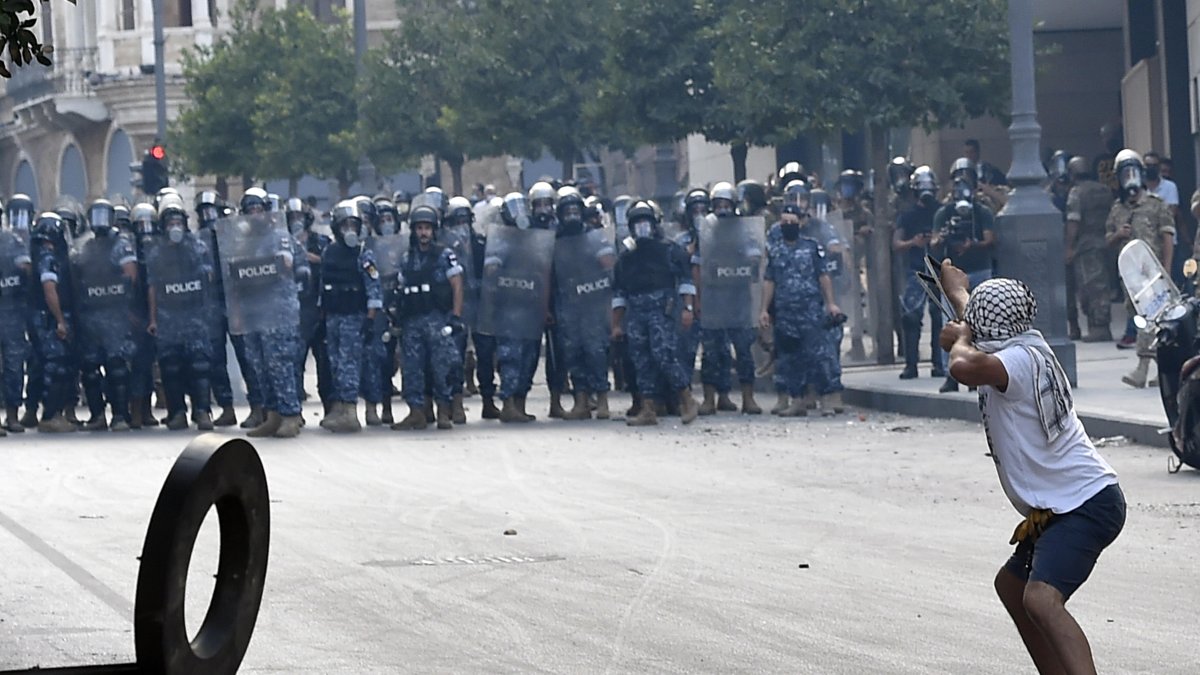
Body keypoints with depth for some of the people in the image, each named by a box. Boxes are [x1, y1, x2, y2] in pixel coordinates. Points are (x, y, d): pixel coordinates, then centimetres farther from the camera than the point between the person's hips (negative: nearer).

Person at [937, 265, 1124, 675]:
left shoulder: (1018, 359, -16)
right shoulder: (1028, 344, 12)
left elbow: (963, 367, -36)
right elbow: (984, 327, 36)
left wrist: (960, 339, -12)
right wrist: (956, 290, 56)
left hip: (1086, 505, -11)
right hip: (1060, 508, 11)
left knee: (1041, 600, -30)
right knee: (1011, 584, 29)